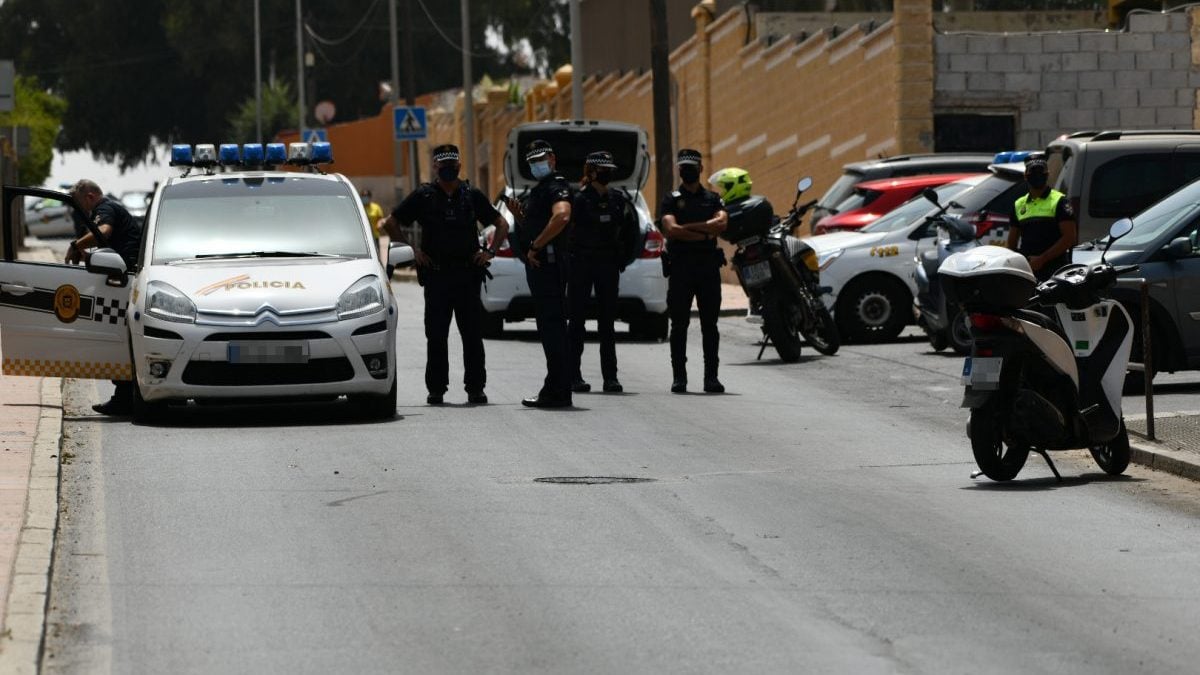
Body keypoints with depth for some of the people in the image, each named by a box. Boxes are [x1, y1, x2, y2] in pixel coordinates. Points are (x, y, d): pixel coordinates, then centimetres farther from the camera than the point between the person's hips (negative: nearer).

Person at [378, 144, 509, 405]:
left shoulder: (472, 196, 9)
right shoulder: (423, 196, 5)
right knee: (436, 336, 0)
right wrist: (410, 251, 2)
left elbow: (501, 224, 18)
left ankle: (475, 388, 6)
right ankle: (436, 389, 6)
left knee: (473, 335, 1)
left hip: (468, 275, 1)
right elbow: (391, 223, 10)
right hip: (436, 275, -1)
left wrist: (490, 251, 5)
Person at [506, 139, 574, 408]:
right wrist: (519, 215, 9)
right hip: (538, 265, 11)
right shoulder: (538, 190, 22)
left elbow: (561, 216, -30)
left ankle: (558, 391, -10)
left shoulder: (556, 186, -11)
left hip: (549, 263, -11)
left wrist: (535, 247, -25)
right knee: (548, 326, 13)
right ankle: (555, 389, 17)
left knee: (552, 326, -10)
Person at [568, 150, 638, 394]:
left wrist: (622, 258, 10)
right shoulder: (579, 199, -6)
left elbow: (629, 229, 17)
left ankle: (610, 377, 5)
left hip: (608, 265, 4)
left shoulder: (617, 200, 7)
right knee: (577, 321, -1)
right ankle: (574, 376, 2)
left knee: (607, 322, 4)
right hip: (581, 264, -4)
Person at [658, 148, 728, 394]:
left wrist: (688, 227, -9)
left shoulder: (712, 199, 14)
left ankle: (711, 376, 2)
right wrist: (705, 234, -8)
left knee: (710, 325, 1)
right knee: (679, 325, -1)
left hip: (709, 266, 2)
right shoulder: (671, 200, 8)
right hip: (680, 267, -2)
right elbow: (671, 229, -9)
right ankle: (679, 376, 1)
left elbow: (721, 223, -5)